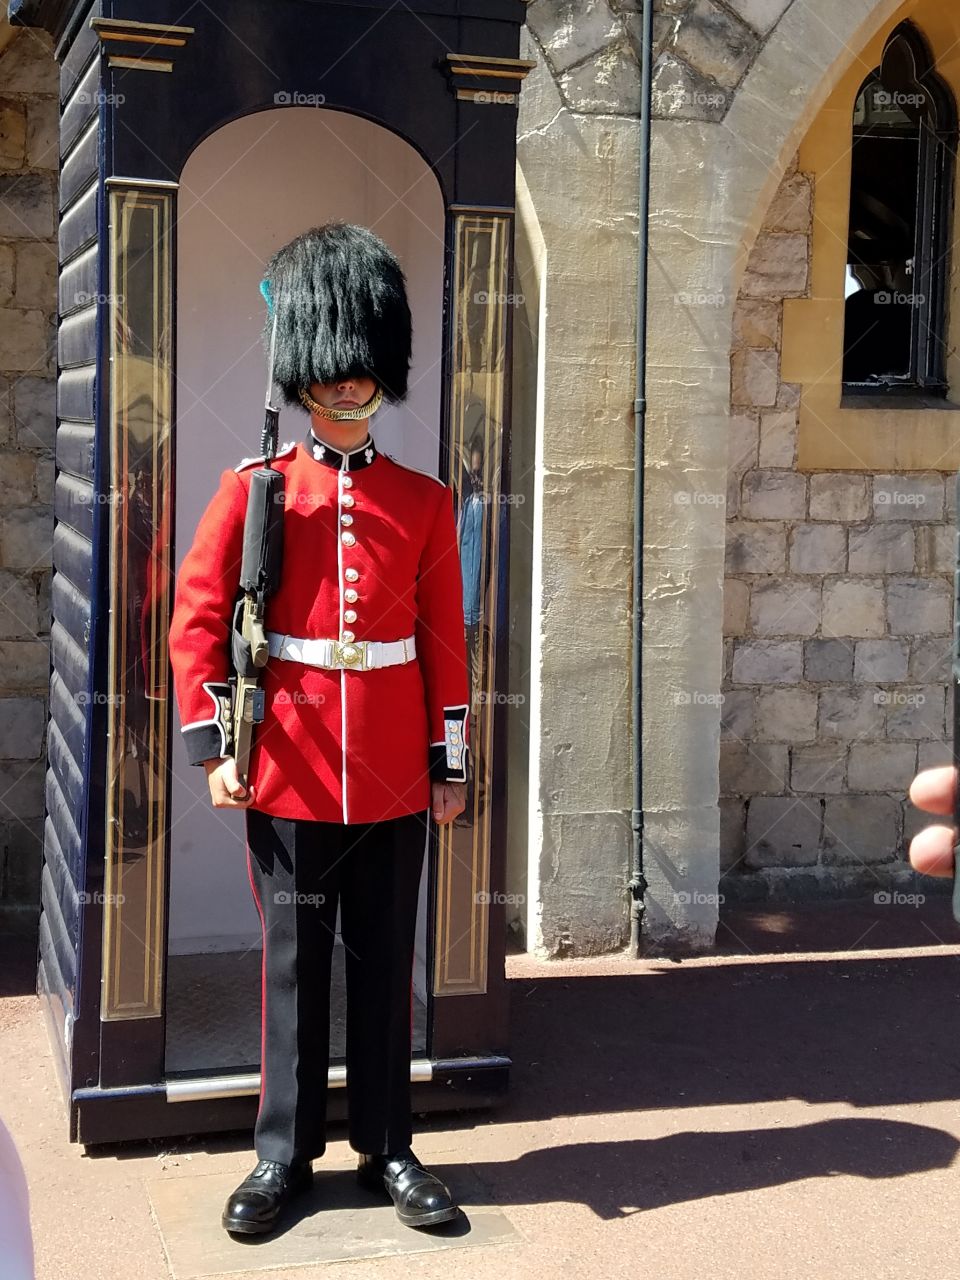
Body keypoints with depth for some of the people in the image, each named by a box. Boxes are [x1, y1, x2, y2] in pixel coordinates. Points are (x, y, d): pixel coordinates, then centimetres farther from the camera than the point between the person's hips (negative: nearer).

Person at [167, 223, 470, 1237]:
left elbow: (445, 642, 5)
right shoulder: (252, 490, 0)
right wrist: (212, 746, -7)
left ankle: (387, 1150, 23)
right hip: (288, 770, -1)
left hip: (394, 777, 1)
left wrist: (450, 764, 3)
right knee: (292, 967, 8)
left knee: (384, 965, 10)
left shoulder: (425, 502, 4)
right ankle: (283, 1154, 21)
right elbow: (197, 619, -1)